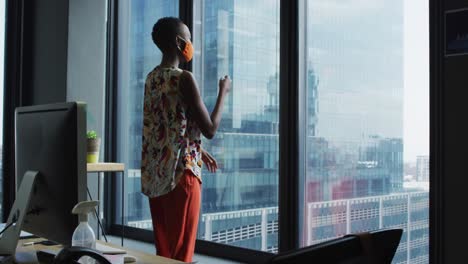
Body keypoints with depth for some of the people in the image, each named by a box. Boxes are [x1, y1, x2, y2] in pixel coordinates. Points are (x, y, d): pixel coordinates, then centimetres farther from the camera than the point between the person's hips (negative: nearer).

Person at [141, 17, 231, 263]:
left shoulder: (151, 78, 12)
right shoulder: (184, 78, -13)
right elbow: (210, 129, -11)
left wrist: (198, 150, 26)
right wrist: (223, 92, 2)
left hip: (154, 175, 8)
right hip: (180, 173, -8)